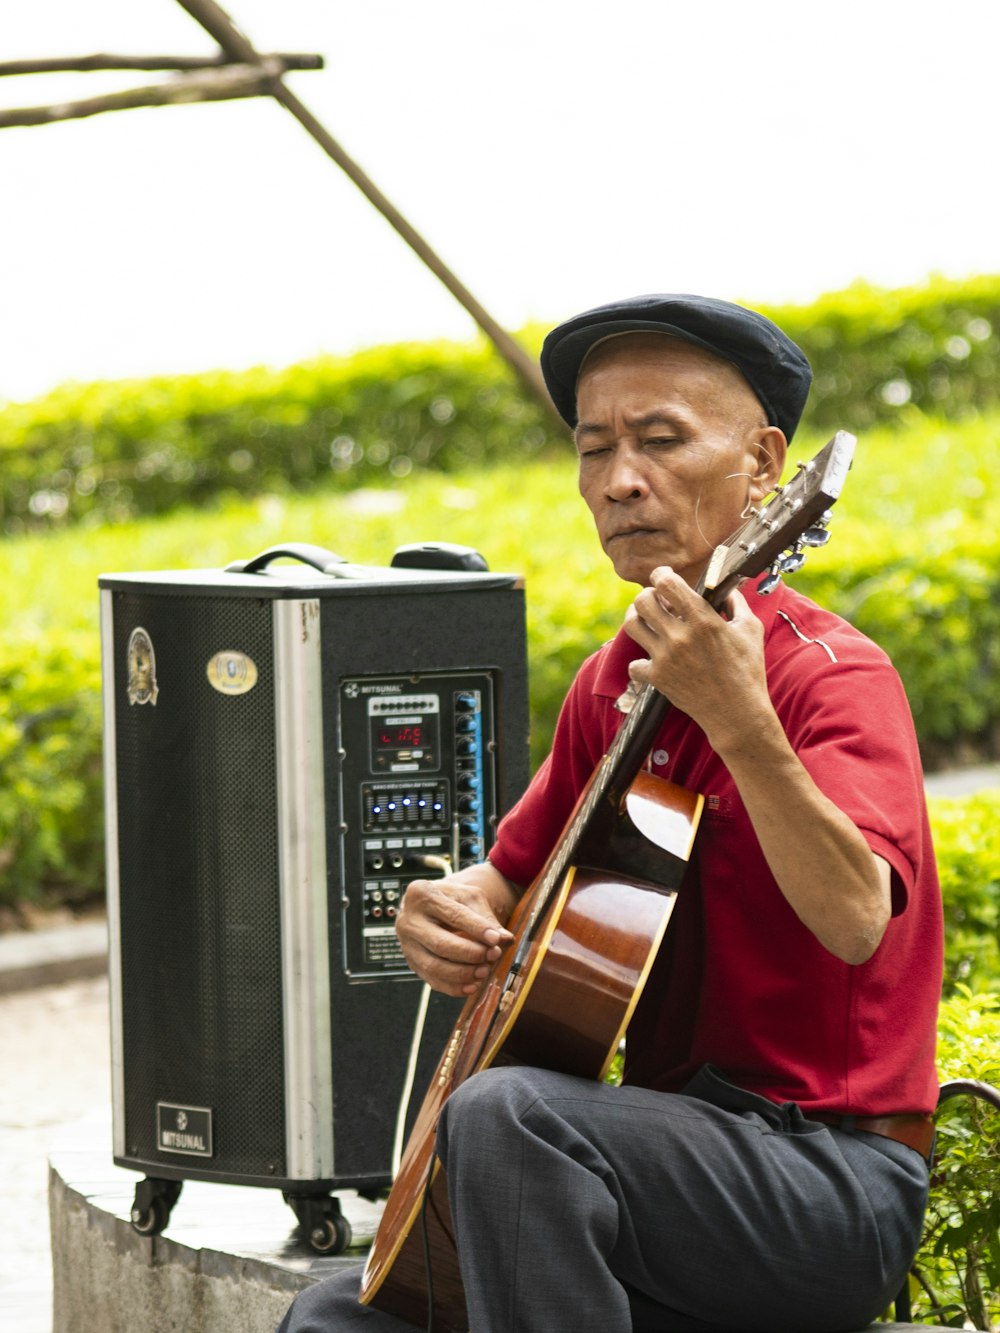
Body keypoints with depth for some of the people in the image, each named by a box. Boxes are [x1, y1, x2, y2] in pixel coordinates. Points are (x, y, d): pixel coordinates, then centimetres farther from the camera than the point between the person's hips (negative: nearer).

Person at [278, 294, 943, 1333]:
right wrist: (446, 910, 2)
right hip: (683, 1136, 8)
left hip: (832, 1183, -8)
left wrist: (738, 722, -42)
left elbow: (856, 923, -30)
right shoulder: (612, 685, 12)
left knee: (506, 1112, -31)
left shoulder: (833, 677, -12)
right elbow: (517, 872, 26)